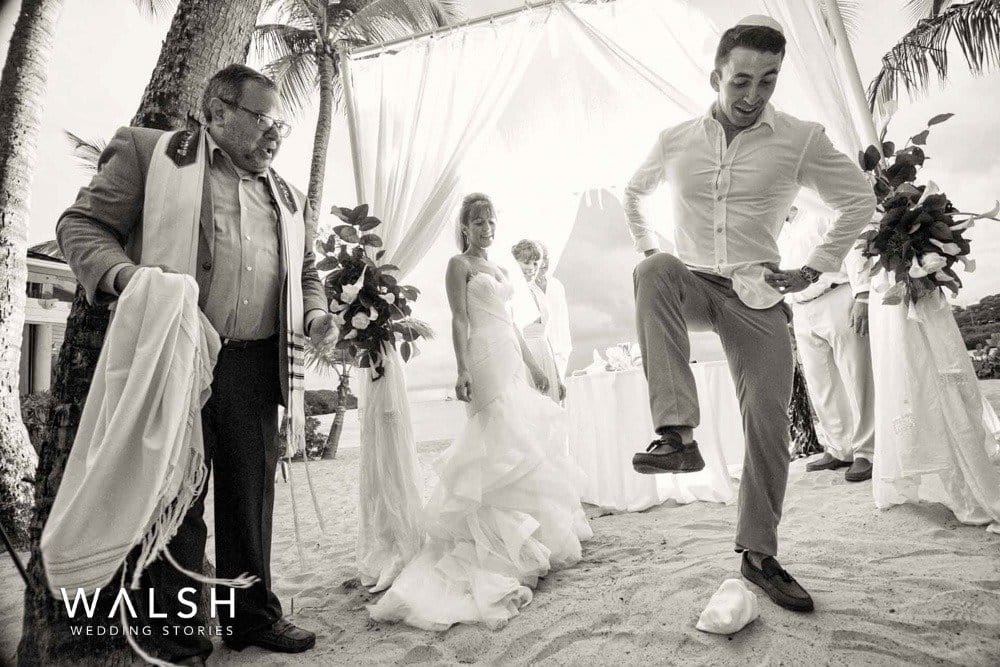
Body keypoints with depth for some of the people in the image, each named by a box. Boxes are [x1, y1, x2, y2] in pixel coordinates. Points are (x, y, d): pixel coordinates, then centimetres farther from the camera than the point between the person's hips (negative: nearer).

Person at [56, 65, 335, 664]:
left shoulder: (286, 196, 19)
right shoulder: (149, 152, 6)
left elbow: (306, 269, 25)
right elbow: (81, 224, 3)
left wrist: (316, 314, 5)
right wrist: (122, 273, -17)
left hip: (255, 365, 5)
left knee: (251, 493, 11)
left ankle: (253, 617, 27)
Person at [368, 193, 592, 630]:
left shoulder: (495, 267, 21)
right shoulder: (459, 265, -1)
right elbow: (460, 321, -11)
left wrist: (532, 364, 22)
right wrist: (462, 371, -21)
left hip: (511, 358, 8)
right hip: (485, 357, -8)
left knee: (525, 439, 10)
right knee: (506, 442, -9)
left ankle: (534, 534, 24)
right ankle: (514, 547, -2)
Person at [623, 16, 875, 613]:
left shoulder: (801, 140, 0)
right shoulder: (676, 140, 5)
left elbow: (859, 199, 11)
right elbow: (634, 194, 22)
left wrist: (814, 269, 2)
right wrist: (651, 250, 10)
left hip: (756, 296, 0)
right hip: (690, 286, 1)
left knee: (769, 423, -4)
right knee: (654, 271, -35)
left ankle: (759, 555, 15)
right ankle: (678, 436, -36)